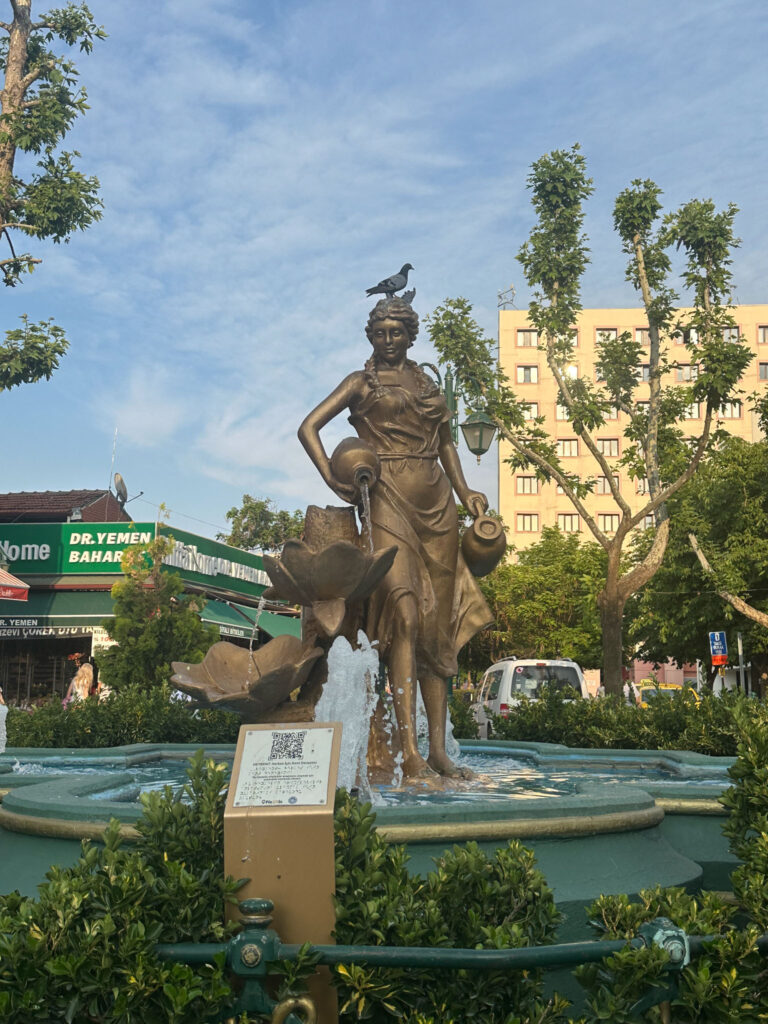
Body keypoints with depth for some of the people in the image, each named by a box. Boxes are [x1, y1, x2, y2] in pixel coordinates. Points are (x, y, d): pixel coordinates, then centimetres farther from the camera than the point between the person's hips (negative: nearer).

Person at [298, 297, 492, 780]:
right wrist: (332, 478, -10)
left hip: (436, 503, 5)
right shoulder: (361, 382, 10)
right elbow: (309, 427, 3)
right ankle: (410, 749, -20)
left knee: (440, 622, 1)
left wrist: (464, 491, 14)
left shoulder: (427, 383, 23)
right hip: (390, 499, -5)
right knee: (405, 612, -20)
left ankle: (439, 748, 5)